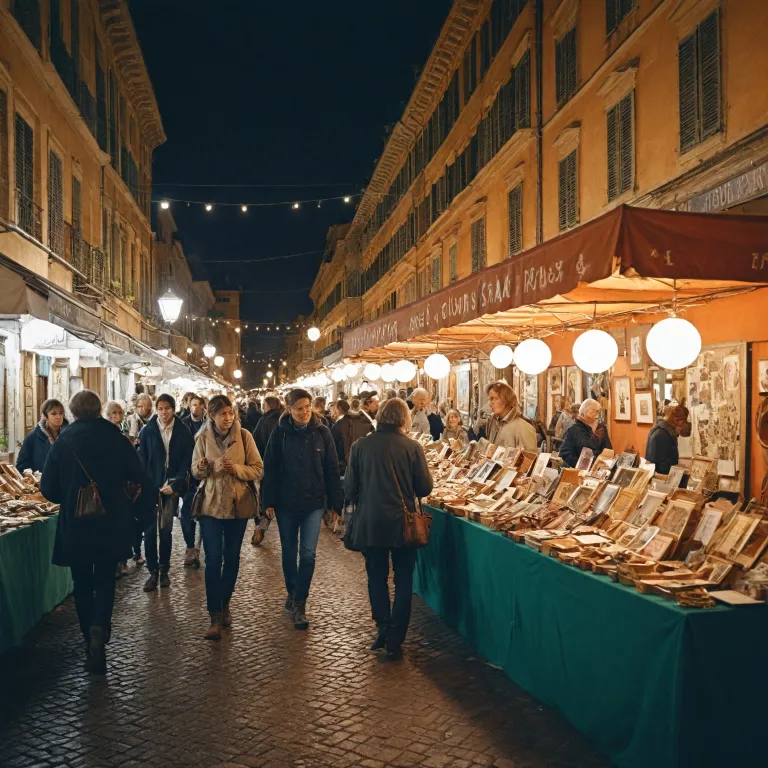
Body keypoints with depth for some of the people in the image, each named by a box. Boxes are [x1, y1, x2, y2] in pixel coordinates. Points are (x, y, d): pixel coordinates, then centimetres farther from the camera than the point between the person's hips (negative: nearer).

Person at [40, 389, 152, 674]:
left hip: (75, 525, 0)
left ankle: (92, 644, 18)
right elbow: (140, 481, -6)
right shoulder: (116, 439, -5)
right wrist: (140, 514, 9)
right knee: (105, 579, 13)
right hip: (112, 524, 0)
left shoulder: (63, 442, -6)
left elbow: (48, 488, -4)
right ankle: (100, 628, -11)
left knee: (82, 584, 14)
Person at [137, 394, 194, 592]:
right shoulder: (147, 431, 0)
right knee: (150, 531, -2)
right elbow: (142, 461, 0)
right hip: (150, 487, 0)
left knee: (166, 530, 7)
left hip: (171, 487, 0)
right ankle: (153, 572, 8)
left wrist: (174, 484, -11)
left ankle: (164, 571, 18)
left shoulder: (183, 432, 1)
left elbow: (187, 461, 0)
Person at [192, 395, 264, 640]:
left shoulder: (244, 436, -6)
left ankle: (225, 604, 33)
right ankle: (215, 617, -2)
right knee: (213, 560, -6)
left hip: (238, 505, 1)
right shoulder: (203, 438, -3)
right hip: (211, 505, 0)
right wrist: (201, 467, -20)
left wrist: (236, 468, -23)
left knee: (232, 558, 13)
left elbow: (258, 470, -6)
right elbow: (195, 472, 3)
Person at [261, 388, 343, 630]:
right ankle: (292, 593, 34)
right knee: (289, 552, 13)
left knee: (308, 554, -5)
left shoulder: (322, 432, -4)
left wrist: (336, 502, -1)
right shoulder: (280, 433, -5)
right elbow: (270, 469, -2)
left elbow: (332, 469, -1)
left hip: (314, 503, 0)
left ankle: (299, 605, 5)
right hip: (286, 503, 1)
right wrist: (269, 501, -6)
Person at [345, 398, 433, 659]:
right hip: (403, 523, -1)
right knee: (403, 581, 12)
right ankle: (395, 639, 12)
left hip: (370, 523, 1)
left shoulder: (360, 446, -5)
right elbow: (425, 488, -4)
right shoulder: (412, 447, -10)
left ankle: (383, 630, 16)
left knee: (377, 578, 18)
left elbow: (350, 488, 0)